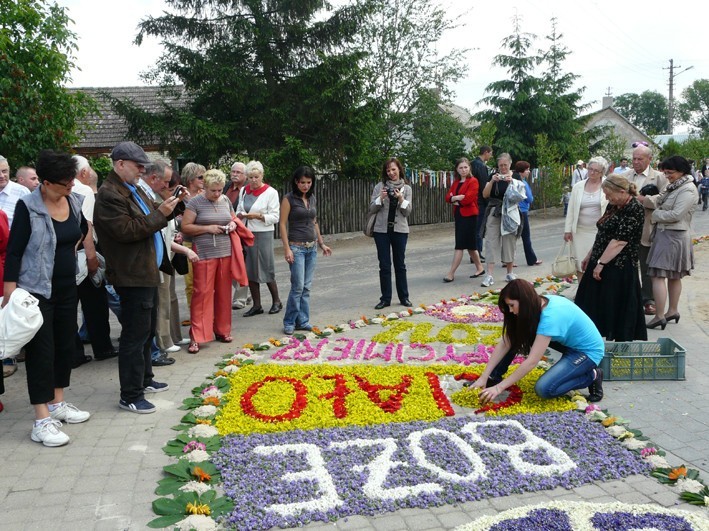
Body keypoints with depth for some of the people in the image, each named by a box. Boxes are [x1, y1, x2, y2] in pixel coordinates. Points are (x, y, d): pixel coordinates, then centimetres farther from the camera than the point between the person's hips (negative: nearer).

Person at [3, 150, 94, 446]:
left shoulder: (76, 202, 1)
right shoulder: (28, 207, -14)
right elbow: (14, 250, -13)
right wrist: (10, 291, -16)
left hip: (67, 287, 6)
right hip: (37, 290, -6)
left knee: (65, 344, 13)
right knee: (41, 350, -5)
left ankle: (57, 403, 29)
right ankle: (42, 421, 0)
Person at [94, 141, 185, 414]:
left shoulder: (134, 188, 14)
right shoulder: (109, 194, -16)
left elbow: (150, 219, 23)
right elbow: (126, 230, -25)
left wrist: (174, 205, 7)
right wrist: (160, 213, -21)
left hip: (147, 271, 11)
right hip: (132, 276, -11)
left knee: (146, 329, 20)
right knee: (135, 334, -6)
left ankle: (144, 379, 35)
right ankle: (130, 396, 2)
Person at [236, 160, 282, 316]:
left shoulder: (270, 192, -5)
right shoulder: (243, 191, 10)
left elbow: (275, 217, -7)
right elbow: (238, 210, 21)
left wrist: (258, 216, -20)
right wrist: (240, 215, -2)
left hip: (263, 234, -5)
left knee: (267, 269, 0)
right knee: (250, 270, 7)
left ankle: (276, 301, 17)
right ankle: (256, 305, 16)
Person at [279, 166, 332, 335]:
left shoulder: (312, 198, 11)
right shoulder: (289, 199, -7)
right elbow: (282, 224, -9)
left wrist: (321, 243, 18)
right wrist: (287, 248, -15)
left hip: (312, 247, 6)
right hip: (296, 247, -6)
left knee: (306, 287, 7)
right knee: (298, 286, -8)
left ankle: (303, 321, 15)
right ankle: (289, 322, 4)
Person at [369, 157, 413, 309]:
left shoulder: (406, 188, 4)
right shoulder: (379, 186, 3)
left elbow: (407, 212, -2)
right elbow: (371, 209, 0)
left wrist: (401, 199, -19)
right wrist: (381, 198, -16)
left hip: (400, 230, 0)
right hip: (382, 230, 0)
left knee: (400, 264, 8)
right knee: (384, 265, 2)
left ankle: (404, 297, 17)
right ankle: (385, 298, 9)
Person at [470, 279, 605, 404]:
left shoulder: (551, 316, -34)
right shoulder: (536, 305, -10)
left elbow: (532, 362, -34)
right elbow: (505, 344, -9)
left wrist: (499, 388, -30)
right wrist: (484, 377, -14)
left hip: (588, 351, -8)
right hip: (568, 341, 8)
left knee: (544, 389, -24)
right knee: (516, 337, -8)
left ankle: (592, 376, -3)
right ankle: (495, 377, 4)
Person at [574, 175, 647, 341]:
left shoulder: (634, 209, -17)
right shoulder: (613, 205, 10)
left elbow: (620, 241, -22)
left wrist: (601, 263, -21)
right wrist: (589, 256, 19)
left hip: (618, 268, -9)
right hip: (601, 264, 9)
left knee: (615, 307, -1)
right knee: (593, 304, 13)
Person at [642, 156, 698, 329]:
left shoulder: (688, 190, -15)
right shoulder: (672, 186, 12)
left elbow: (676, 214, -22)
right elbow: (657, 200, 1)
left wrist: (655, 215, -9)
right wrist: (640, 198, -16)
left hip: (673, 237, -9)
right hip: (666, 234, 9)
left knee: (658, 276, -9)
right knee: (674, 276, 17)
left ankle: (660, 316, -6)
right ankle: (673, 311, 28)